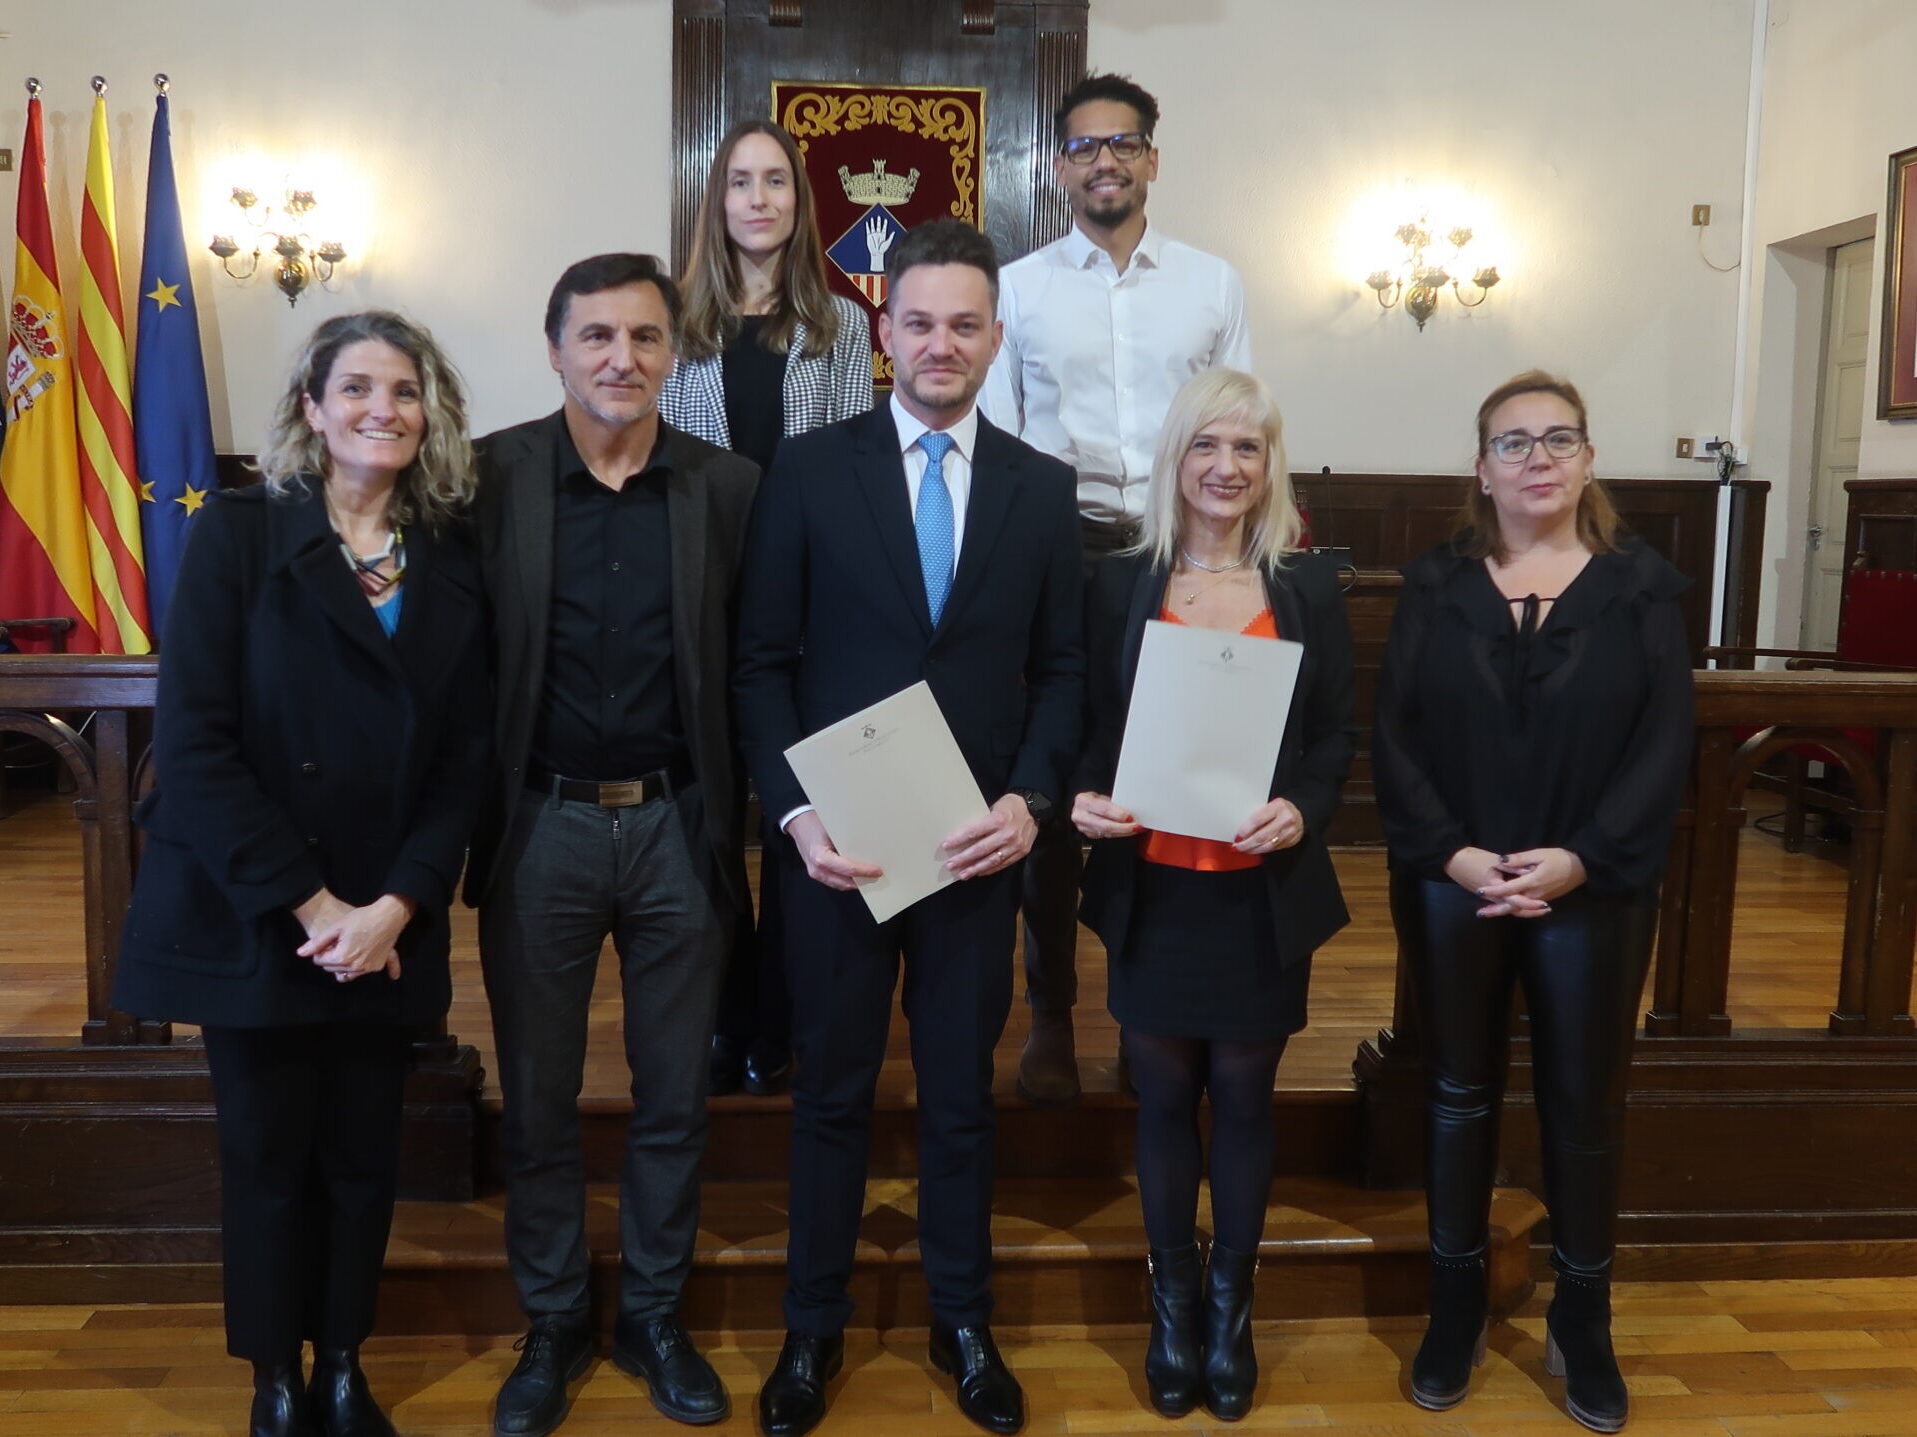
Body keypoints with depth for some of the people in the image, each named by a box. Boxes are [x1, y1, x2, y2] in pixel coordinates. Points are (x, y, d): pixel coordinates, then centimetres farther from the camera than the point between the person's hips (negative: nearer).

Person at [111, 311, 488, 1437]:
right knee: (270, 1156, 9)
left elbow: (464, 755, 1)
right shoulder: (240, 534, -5)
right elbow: (193, 742, -12)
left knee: (365, 1156, 10)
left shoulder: (451, 561, 4)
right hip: (254, 917, -2)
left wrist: (397, 903, -11)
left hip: (387, 927, 3)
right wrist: (307, 903, -15)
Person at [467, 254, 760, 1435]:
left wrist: (739, 818, -4)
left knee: (674, 1098, 13)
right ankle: (553, 1324, 33)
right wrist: (473, 818, -5)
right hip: (539, 827, 0)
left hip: (678, 827, 1)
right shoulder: (492, 475, -3)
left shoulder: (729, 486, -1)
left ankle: (656, 1317, 33)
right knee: (538, 1098, 13)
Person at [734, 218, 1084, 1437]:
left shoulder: (1043, 488, 4)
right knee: (832, 1092, 12)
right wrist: (796, 812, -13)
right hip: (840, 842, -1)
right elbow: (764, 664, -2)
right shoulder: (808, 471, -2)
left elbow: (1062, 671, 5)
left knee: (963, 1092, 14)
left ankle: (963, 1321, 32)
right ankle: (815, 1327, 30)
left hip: (979, 843, 1)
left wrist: (1031, 799, -9)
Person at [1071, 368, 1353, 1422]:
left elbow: (1337, 735, 3)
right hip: (1151, 887, 0)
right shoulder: (1119, 585, 2)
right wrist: (1088, 800, -16)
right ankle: (1173, 1304, 29)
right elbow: (1092, 730, 3)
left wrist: (1300, 810, -16)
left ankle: (1231, 1307, 29)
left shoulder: (1308, 588, 2)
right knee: (1164, 1099, 11)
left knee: (1242, 1098, 11)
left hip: (1263, 890, 0)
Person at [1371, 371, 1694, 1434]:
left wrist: (1583, 859, -16)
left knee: (1584, 1108, 10)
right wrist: (1448, 851, -15)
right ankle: (1456, 1307, 28)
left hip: (1593, 894, 0)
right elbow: (1394, 736, -3)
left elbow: (1666, 743, -6)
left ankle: (1583, 1321, 28)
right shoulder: (1435, 586, 3)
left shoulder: (1641, 587, 1)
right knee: (1459, 1097, 12)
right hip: (1452, 889, 1)